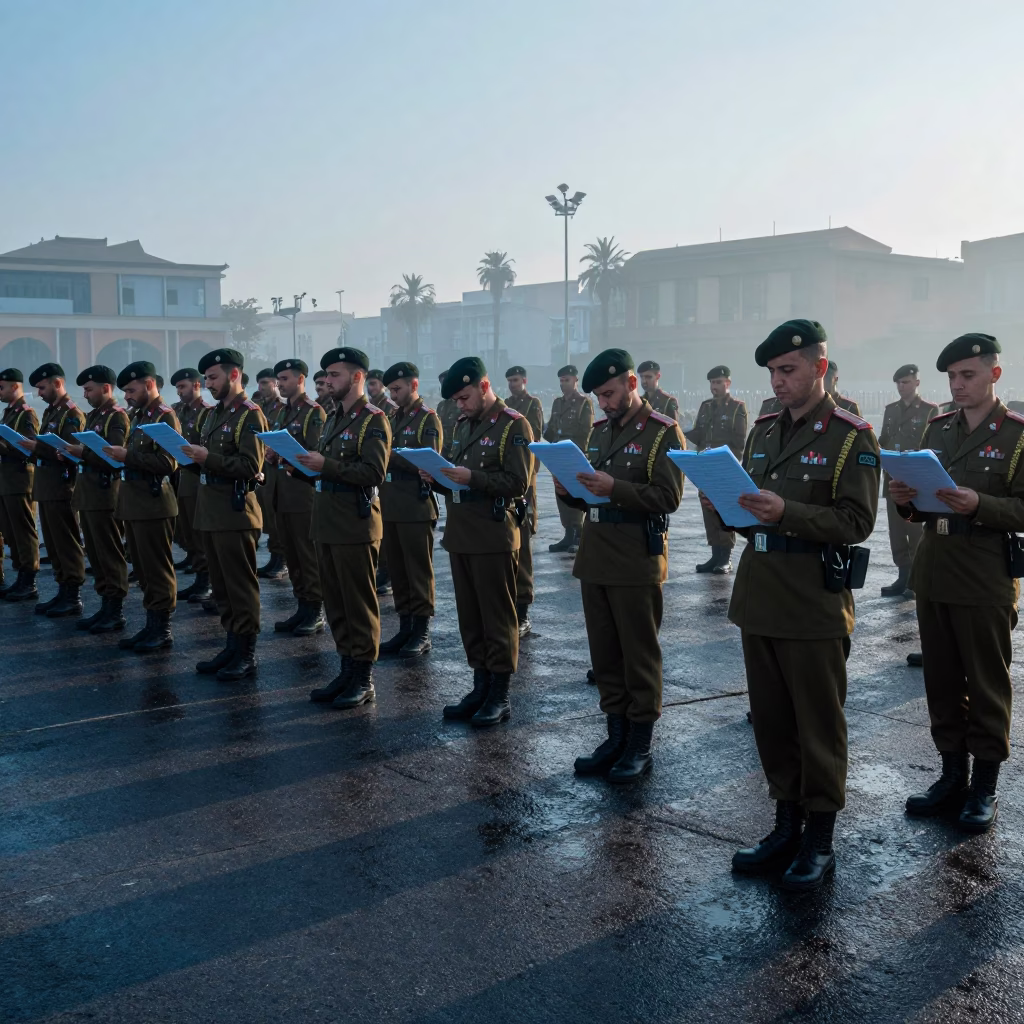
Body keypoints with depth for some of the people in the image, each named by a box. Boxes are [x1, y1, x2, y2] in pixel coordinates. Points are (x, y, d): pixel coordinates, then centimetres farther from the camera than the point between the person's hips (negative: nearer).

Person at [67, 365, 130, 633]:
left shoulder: (118, 417, -10)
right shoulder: (93, 415, 17)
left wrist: (82, 452, -22)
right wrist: (72, 453, 0)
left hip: (105, 495, -9)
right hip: (87, 495, 9)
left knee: (110, 555, -4)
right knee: (95, 555, 12)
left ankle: (115, 612, 2)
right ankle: (105, 605, 19)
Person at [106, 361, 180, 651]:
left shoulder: (165, 416, -11)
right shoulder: (138, 416, 16)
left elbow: (167, 463, -20)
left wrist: (127, 455, -21)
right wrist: (118, 454, 3)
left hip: (154, 504, -9)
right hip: (133, 503, 9)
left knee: (158, 570, -2)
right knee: (142, 569, 14)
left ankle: (162, 629, 6)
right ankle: (151, 624, 21)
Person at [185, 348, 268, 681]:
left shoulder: (250, 415, -11)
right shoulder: (213, 414, 17)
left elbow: (250, 466, -19)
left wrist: (209, 458, -21)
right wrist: (193, 454, 6)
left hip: (235, 512, -9)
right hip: (210, 511, 9)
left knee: (241, 586, -2)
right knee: (221, 585, 13)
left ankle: (247, 654, 5)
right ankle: (232, 645, 22)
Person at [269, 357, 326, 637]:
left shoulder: (314, 412, -9)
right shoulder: (281, 412, 16)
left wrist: (283, 453, -24)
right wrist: (270, 457, 1)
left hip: (304, 495, -8)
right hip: (283, 496, 8)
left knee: (309, 555, -2)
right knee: (291, 554, 12)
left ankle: (315, 613, 5)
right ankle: (302, 607, 20)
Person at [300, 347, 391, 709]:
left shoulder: (373, 420, -10)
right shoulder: (334, 418, 17)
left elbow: (374, 473, -21)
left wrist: (326, 466, -23)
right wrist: (307, 463, 5)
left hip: (355, 526, -9)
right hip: (327, 525, 9)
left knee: (360, 604, -1)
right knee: (335, 602, 13)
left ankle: (363, 678, 8)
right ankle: (347, 669, 23)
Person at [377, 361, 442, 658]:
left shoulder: (428, 419, -6)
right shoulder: (393, 419, 15)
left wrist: (390, 453, -17)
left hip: (416, 508, -7)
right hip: (390, 507, 7)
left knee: (419, 572, 0)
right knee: (397, 571, 11)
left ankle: (422, 632, 7)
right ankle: (405, 628, 19)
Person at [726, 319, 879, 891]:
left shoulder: (852, 437, -7)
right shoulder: (763, 432, 13)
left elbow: (857, 522, -14)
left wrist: (786, 512, -25)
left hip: (815, 607, -6)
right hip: (760, 600, 7)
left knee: (819, 726, 4)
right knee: (771, 721, 13)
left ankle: (820, 841, 16)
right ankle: (787, 827, 27)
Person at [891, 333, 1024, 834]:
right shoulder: (937, 428, 11)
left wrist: (979, 504, -27)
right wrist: (907, 500, -5)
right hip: (933, 575, 6)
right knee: (941, 680, 12)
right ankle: (952, 776, 25)